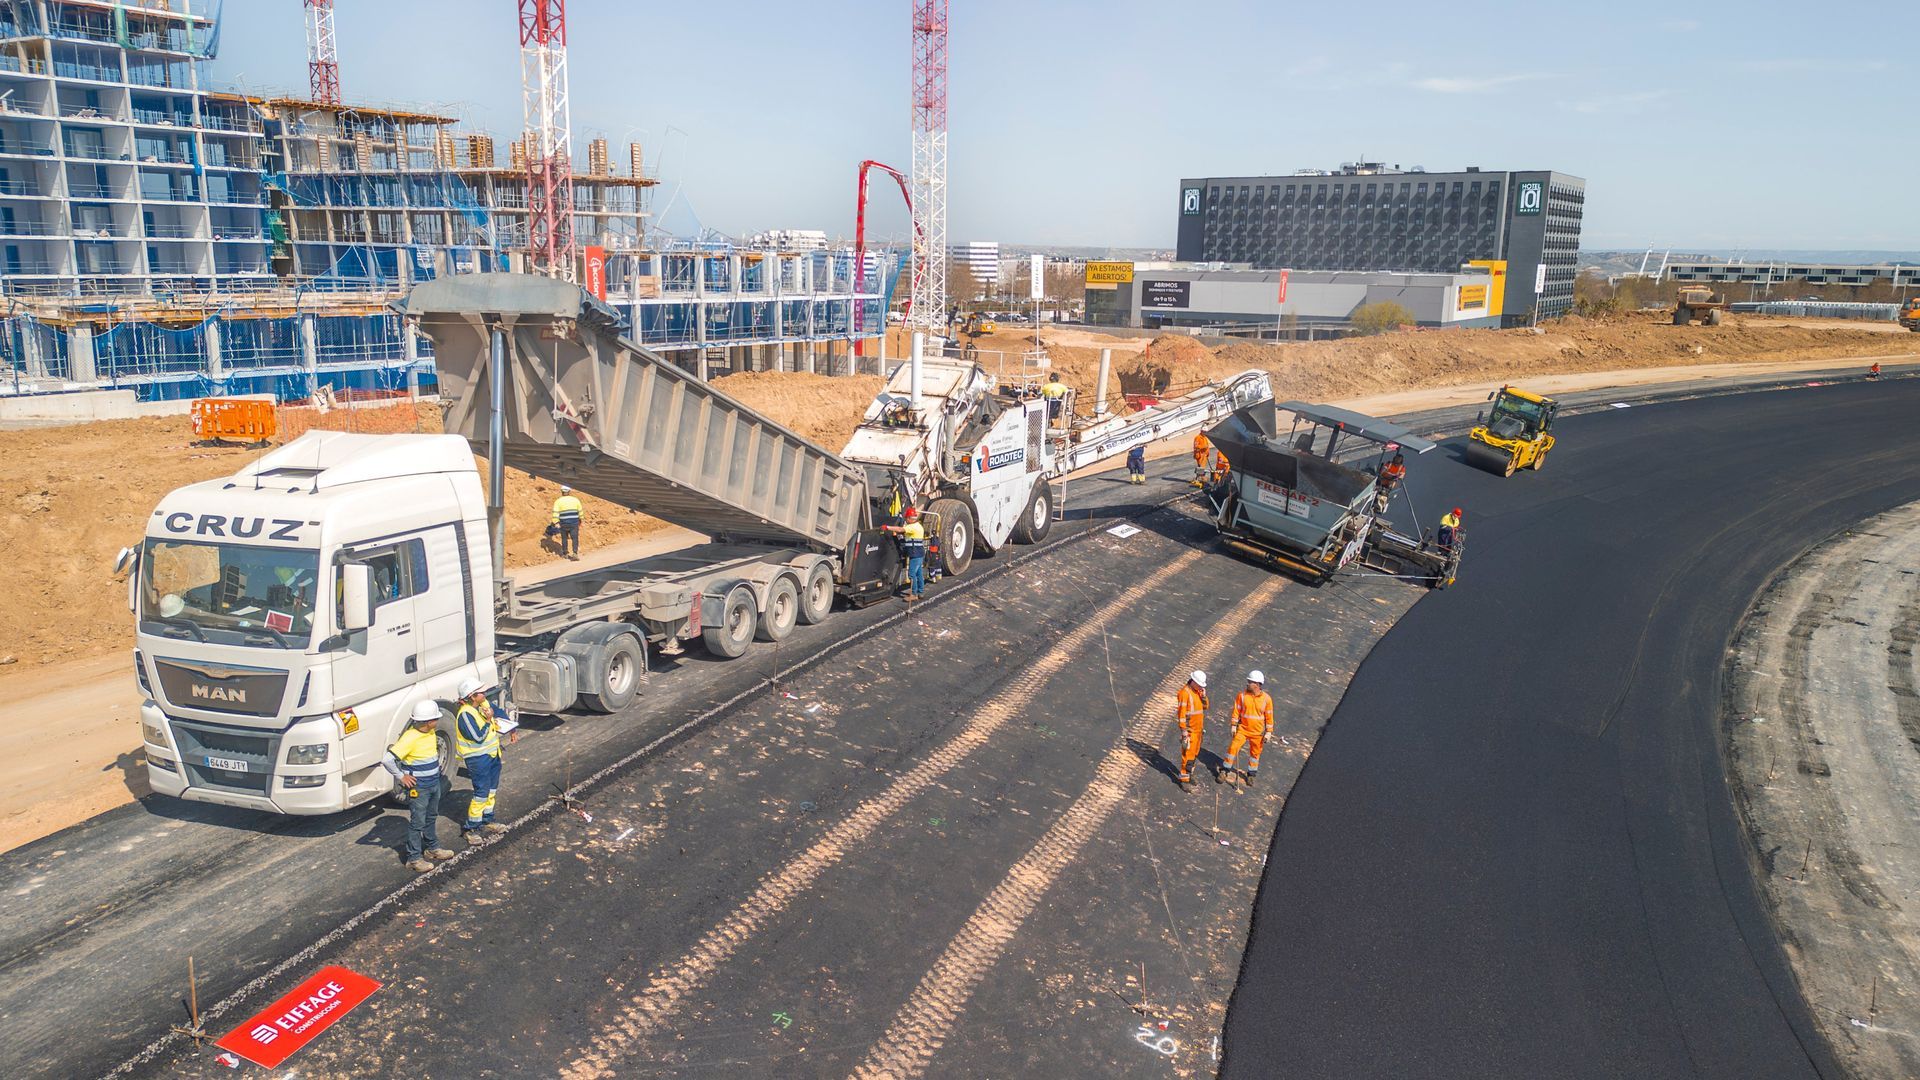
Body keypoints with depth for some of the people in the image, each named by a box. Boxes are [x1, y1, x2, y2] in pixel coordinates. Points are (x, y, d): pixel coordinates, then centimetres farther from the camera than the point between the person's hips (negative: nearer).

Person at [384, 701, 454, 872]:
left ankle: (432, 848, 39)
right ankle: (414, 858, 14)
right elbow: (387, 760, -32)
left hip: (434, 783, 8)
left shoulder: (430, 732, -2)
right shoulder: (410, 738, -28)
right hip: (418, 788, -8)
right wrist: (401, 777, -22)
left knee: (431, 817, 23)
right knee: (417, 823, 3)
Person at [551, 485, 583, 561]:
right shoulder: (575, 500, 4)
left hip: (563, 523, 0)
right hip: (574, 523, 0)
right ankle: (575, 553, -18)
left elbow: (555, 512, -11)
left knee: (564, 538, 17)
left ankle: (565, 553, 29)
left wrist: (556, 523, -14)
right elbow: (580, 511, 12)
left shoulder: (558, 501, -1)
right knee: (575, 539, -2)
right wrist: (580, 520, 26)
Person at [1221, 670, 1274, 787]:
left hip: (1257, 732, 0)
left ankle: (1251, 775, 30)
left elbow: (1269, 716, -3)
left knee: (1255, 753, 12)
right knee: (1233, 748, -6)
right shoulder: (1242, 695, -10)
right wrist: (1234, 725, -4)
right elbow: (1236, 711, -2)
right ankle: (1224, 771, 7)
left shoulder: (1266, 699, -11)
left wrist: (1268, 732, -3)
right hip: (1242, 729, 0)